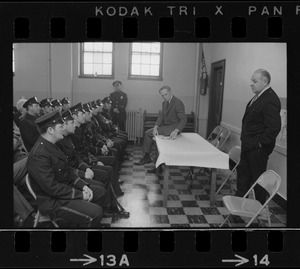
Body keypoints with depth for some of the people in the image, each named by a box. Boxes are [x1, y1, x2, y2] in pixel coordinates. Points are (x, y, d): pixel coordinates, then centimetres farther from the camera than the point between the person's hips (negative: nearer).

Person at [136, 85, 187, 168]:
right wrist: (155, 127, -14)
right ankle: (146, 156, 8)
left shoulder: (178, 103, -17)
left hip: (174, 127, -9)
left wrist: (176, 131, -37)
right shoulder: (164, 103, 9)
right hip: (165, 126, 9)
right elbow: (161, 116, 4)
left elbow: (183, 119, -22)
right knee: (147, 133, 4)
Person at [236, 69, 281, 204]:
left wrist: (260, 143, -18)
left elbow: (274, 128, -26)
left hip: (258, 148, -9)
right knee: (243, 172, 20)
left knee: (257, 176, 6)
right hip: (248, 145, 10)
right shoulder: (258, 96, 8)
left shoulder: (270, 100, -23)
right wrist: (245, 140, 13)